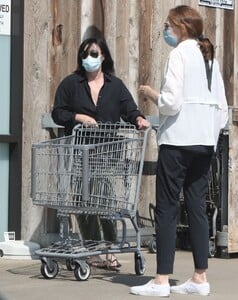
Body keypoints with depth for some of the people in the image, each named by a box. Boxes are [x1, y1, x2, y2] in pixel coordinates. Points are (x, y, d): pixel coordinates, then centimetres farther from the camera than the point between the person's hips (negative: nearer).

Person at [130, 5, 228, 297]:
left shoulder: (179, 54, -8)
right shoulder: (210, 57, 14)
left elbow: (171, 103, -16)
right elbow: (222, 107, 13)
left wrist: (150, 93, 1)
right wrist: (214, 130, 18)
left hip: (178, 139, -7)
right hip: (205, 140, 7)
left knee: (167, 209, -3)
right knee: (197, 207, 9)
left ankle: (162, 280, -3)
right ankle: (200, 278, 10)